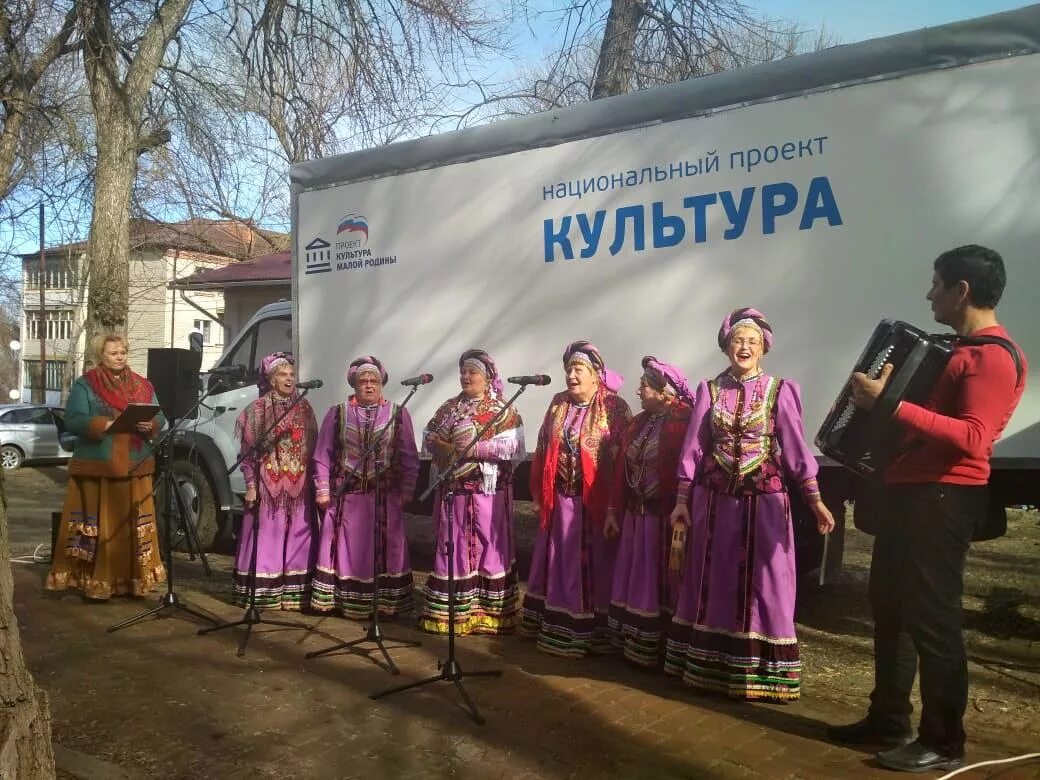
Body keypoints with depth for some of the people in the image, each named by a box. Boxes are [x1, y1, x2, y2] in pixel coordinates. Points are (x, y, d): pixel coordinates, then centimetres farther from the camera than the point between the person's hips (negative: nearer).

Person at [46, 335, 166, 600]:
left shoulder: (142, 385, 12)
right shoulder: (85, 385, 0)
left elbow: (160, 418, 11)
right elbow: (73, 421, -10)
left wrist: (150, 424, -12)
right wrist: (105, 424, -23)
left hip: (135, 468, 4)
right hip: (97, 468, -3)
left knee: (134, 525, 5)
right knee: (99, 526, -2)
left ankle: (135, 578, 13)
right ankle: (95, 581, 5)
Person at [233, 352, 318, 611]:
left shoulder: (304, 407, 9)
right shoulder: (258, 409, -1)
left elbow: (313, 447, 11)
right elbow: (247, 450, -3)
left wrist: (313, 482, 7)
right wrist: (251, 485, -9)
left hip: (299, 485, 3)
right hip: (268, 484, -3)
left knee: (298, 537, 5)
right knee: (267, 537, -2)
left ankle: (295, 592, 13)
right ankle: (262, 594, 6)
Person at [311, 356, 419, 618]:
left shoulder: (398, 414, 4)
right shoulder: (337, 413, 5)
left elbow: (409, 458, 4)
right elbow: (323, 455, 4)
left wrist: (406, 491, -2)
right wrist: (323, 490, -2)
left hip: (386, 498, 0)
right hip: (345, 497, 0)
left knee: (386, 550, 5)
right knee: (347, 548, 6)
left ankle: (386, 602, 14)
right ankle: (343, 601, 15)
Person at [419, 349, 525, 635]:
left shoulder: (502, 410, -2)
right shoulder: (449, 407, 13)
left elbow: (514, 446, -14)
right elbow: (428, 437, 11)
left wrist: (476, 448, -19)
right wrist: (445, 447, -10)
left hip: (488, 491, -4)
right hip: (453, 490, 4)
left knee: (488, 546, 0)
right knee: (451, 547, 7)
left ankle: (488, 612, 9)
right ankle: (450, 611, 16)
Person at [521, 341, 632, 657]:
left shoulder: (614, 407, -8)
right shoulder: (558, 403, 6)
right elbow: (542, 451, 10)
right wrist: (538, 495, 8)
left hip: (595, 503, -5)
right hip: (559, 500, 5)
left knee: (591, 566, 4)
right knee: (560, 565, 14)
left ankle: (591, 633, 16)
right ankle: (556, 628, 28)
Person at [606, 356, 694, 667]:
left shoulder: (685, 421, -12)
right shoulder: (638, 423, 12)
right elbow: (621, 469, 11)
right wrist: (614, 510, 9)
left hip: (666, 517, -7)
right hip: (635, 516, 7)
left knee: (660, 582, 2)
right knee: (635, 581, 13)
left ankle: (661, 649, 14)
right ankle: (634, 643, 24)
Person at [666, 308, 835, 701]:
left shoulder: (780, 391, 0)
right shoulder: (709, 390, 5)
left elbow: (796, 448, -3)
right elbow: (692, 447, 4)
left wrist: (814, 499, -10)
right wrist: (682, 501, 2)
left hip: (764, 502, -1)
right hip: (715, 500, 2)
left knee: (763, 586, 3)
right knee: (714, 584, 10)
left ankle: (762, 672, 15)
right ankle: (707, 665, 21)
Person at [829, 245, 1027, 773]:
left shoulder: (993, 356, -14)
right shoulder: (960, 350, 19)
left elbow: (971, 438, -27)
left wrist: (892, 404, -30)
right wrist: (881, 399, 18)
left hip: (942, 497, -11)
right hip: (911, 490, 11)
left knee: (930, 616, -4)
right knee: (890, 605, 15)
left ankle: (943, 742, 10)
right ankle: (888, 721, 26)